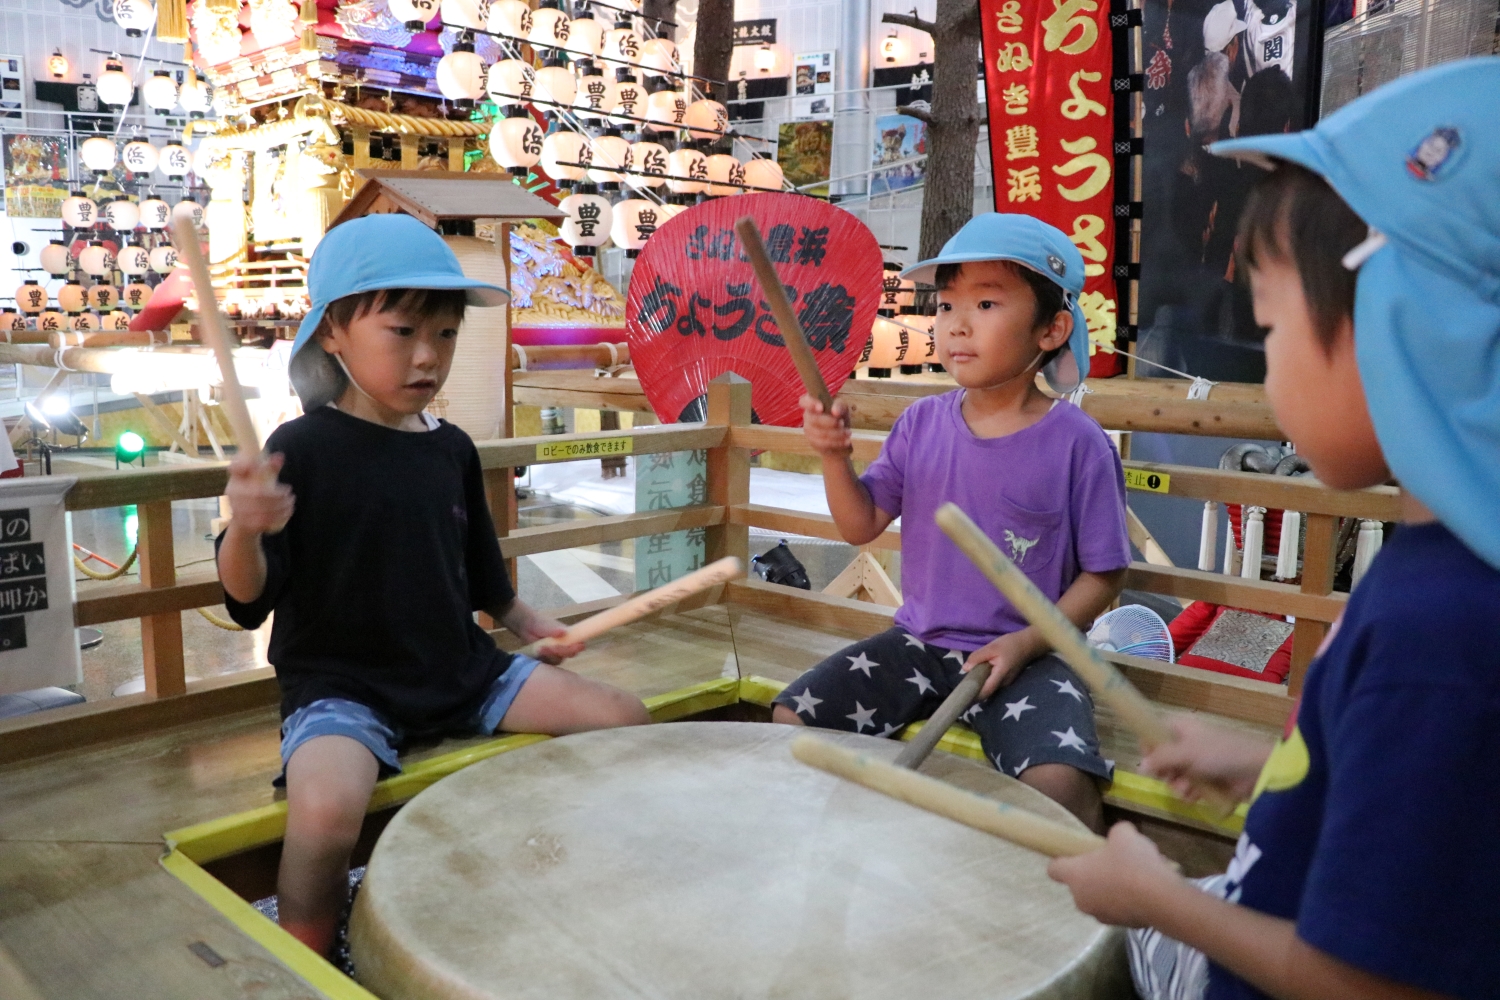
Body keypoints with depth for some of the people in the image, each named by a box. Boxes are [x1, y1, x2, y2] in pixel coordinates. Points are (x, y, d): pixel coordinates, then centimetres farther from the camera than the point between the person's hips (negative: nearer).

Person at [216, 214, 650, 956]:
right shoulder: (304, 448, -12)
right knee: (326, 809, -36)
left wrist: (523, 621, 14)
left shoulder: (451, 449, 5)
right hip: (341, 686, -6)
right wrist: (246, 531, -36)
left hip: (460, 672, 6)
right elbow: (249, 602, -18)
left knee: (623, 720, -3)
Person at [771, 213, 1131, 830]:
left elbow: (1103, 574, -5)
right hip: (920, 642, 4)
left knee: (1059, 785, -28)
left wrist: (1027, 642, -17)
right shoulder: (923, 425, 1)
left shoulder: (1077, 444, -11)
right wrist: (834, 456, -12)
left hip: (1023, 658, -4)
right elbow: (861, 525, 6)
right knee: (792, 719, -6)